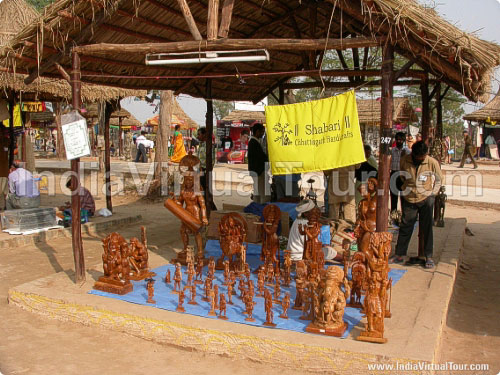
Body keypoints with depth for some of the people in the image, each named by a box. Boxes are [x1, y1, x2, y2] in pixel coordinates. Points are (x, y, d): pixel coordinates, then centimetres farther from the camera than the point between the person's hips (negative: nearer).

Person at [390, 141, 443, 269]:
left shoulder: (432, 162, -9)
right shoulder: (404, 160, -5)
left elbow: (439, 179, 5)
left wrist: (432, 193, -2)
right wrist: (405, 189, 7)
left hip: (425, 199, -2)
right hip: (408, 199, 2)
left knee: (427, 228, 3)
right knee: (405, 228, 8)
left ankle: (429, 257, 12)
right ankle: (400, 255, 16)